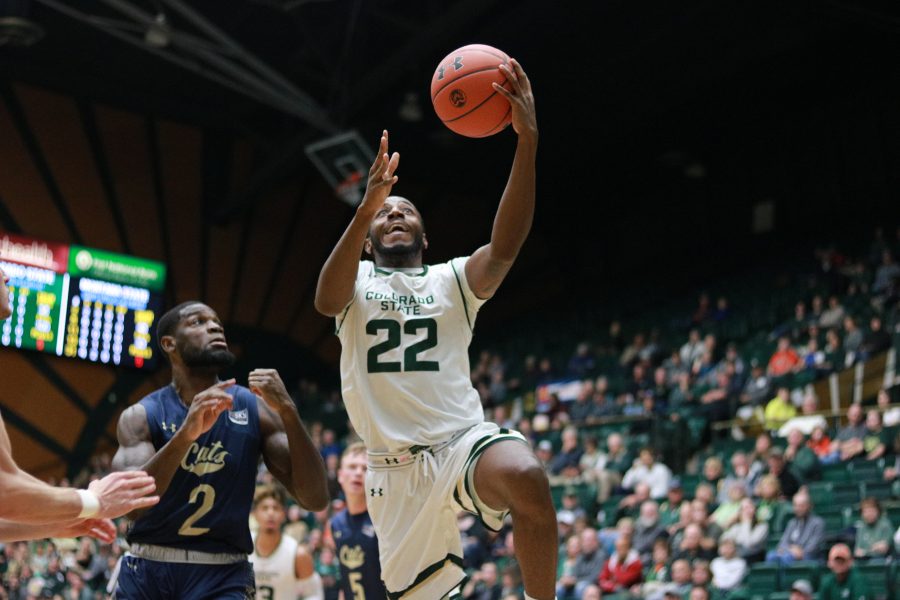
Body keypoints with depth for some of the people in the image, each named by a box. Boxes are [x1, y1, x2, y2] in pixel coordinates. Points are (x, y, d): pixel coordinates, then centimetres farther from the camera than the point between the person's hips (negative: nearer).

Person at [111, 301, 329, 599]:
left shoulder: (254, 408, -2)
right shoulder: (141, 415, -3)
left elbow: (315, 499, -9)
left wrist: (287, 411, -20)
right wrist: (185, 434, -32)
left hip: (222, 575, -1)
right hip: (145, 571, 1)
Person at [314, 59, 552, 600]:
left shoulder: (453, 279, 9)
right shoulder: (355, 281, 9)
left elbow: (505, 247, -12)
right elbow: (326, 299, -17)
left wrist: (527, 141, -24)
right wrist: (366, 208, -32)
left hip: (465, 439, -1)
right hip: (397, 467, 1)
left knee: (527, 477, -35)